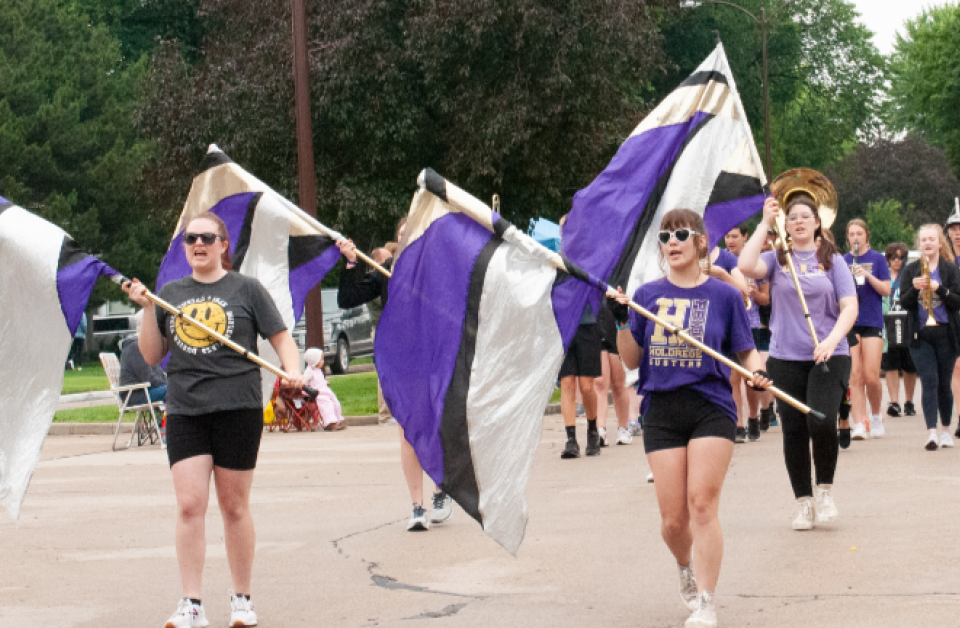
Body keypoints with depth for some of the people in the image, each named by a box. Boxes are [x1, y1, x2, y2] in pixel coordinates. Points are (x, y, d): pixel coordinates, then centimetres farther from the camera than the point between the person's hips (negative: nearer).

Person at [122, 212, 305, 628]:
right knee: (189, 505, -7)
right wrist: (147, 309, 0)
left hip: (237, 408, -2)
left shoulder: (246, 289, 4)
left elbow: (281, 338, 4)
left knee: (234, 507, 5)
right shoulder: (170, 294, 12)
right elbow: (151, 356, 12)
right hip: (184, 410, 2)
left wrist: (292, 370, -15)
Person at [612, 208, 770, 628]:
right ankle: (686, 566, 35)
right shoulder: (647, 295, 8)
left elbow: (746, 352, 8)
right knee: (673, 518, 1)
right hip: (662, 409, 2)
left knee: (702, 503, -13)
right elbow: (632, 361, 8)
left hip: (712, 408, -2)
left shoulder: (724, 295, 3)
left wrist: (756, 372, -13)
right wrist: (622, 322, -7)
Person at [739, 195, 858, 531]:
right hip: (785, 358, 2)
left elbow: (849, 307, -1)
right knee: (794, 431, 4)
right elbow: (746, 266, -15)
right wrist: (765, 223, -9)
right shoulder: (777, 259, 6)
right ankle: (803, 502, 16)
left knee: (822, 423, -17)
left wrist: (832, 340, -18)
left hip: (829, 357, -2)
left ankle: (825, 490, 5)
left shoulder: (832, 260, 5)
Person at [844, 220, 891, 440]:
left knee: (871, 377, -7)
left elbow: (886, 290, -1)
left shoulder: (877, 259, 4)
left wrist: (867, 275, -15)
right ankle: (859, 424, -5)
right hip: (849, 322, 2)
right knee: (855, 376, -4)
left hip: (872, 322, -2)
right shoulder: (842, 261, 10)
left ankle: (876, 415, 17)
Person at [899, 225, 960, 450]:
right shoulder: (911, 270, 7)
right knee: (929, 381, -11)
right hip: (920, 334, 0)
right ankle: (931, 432, -19)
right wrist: (914, 288, -18)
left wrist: (939, 288, -20)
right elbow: (904, 303, 1)